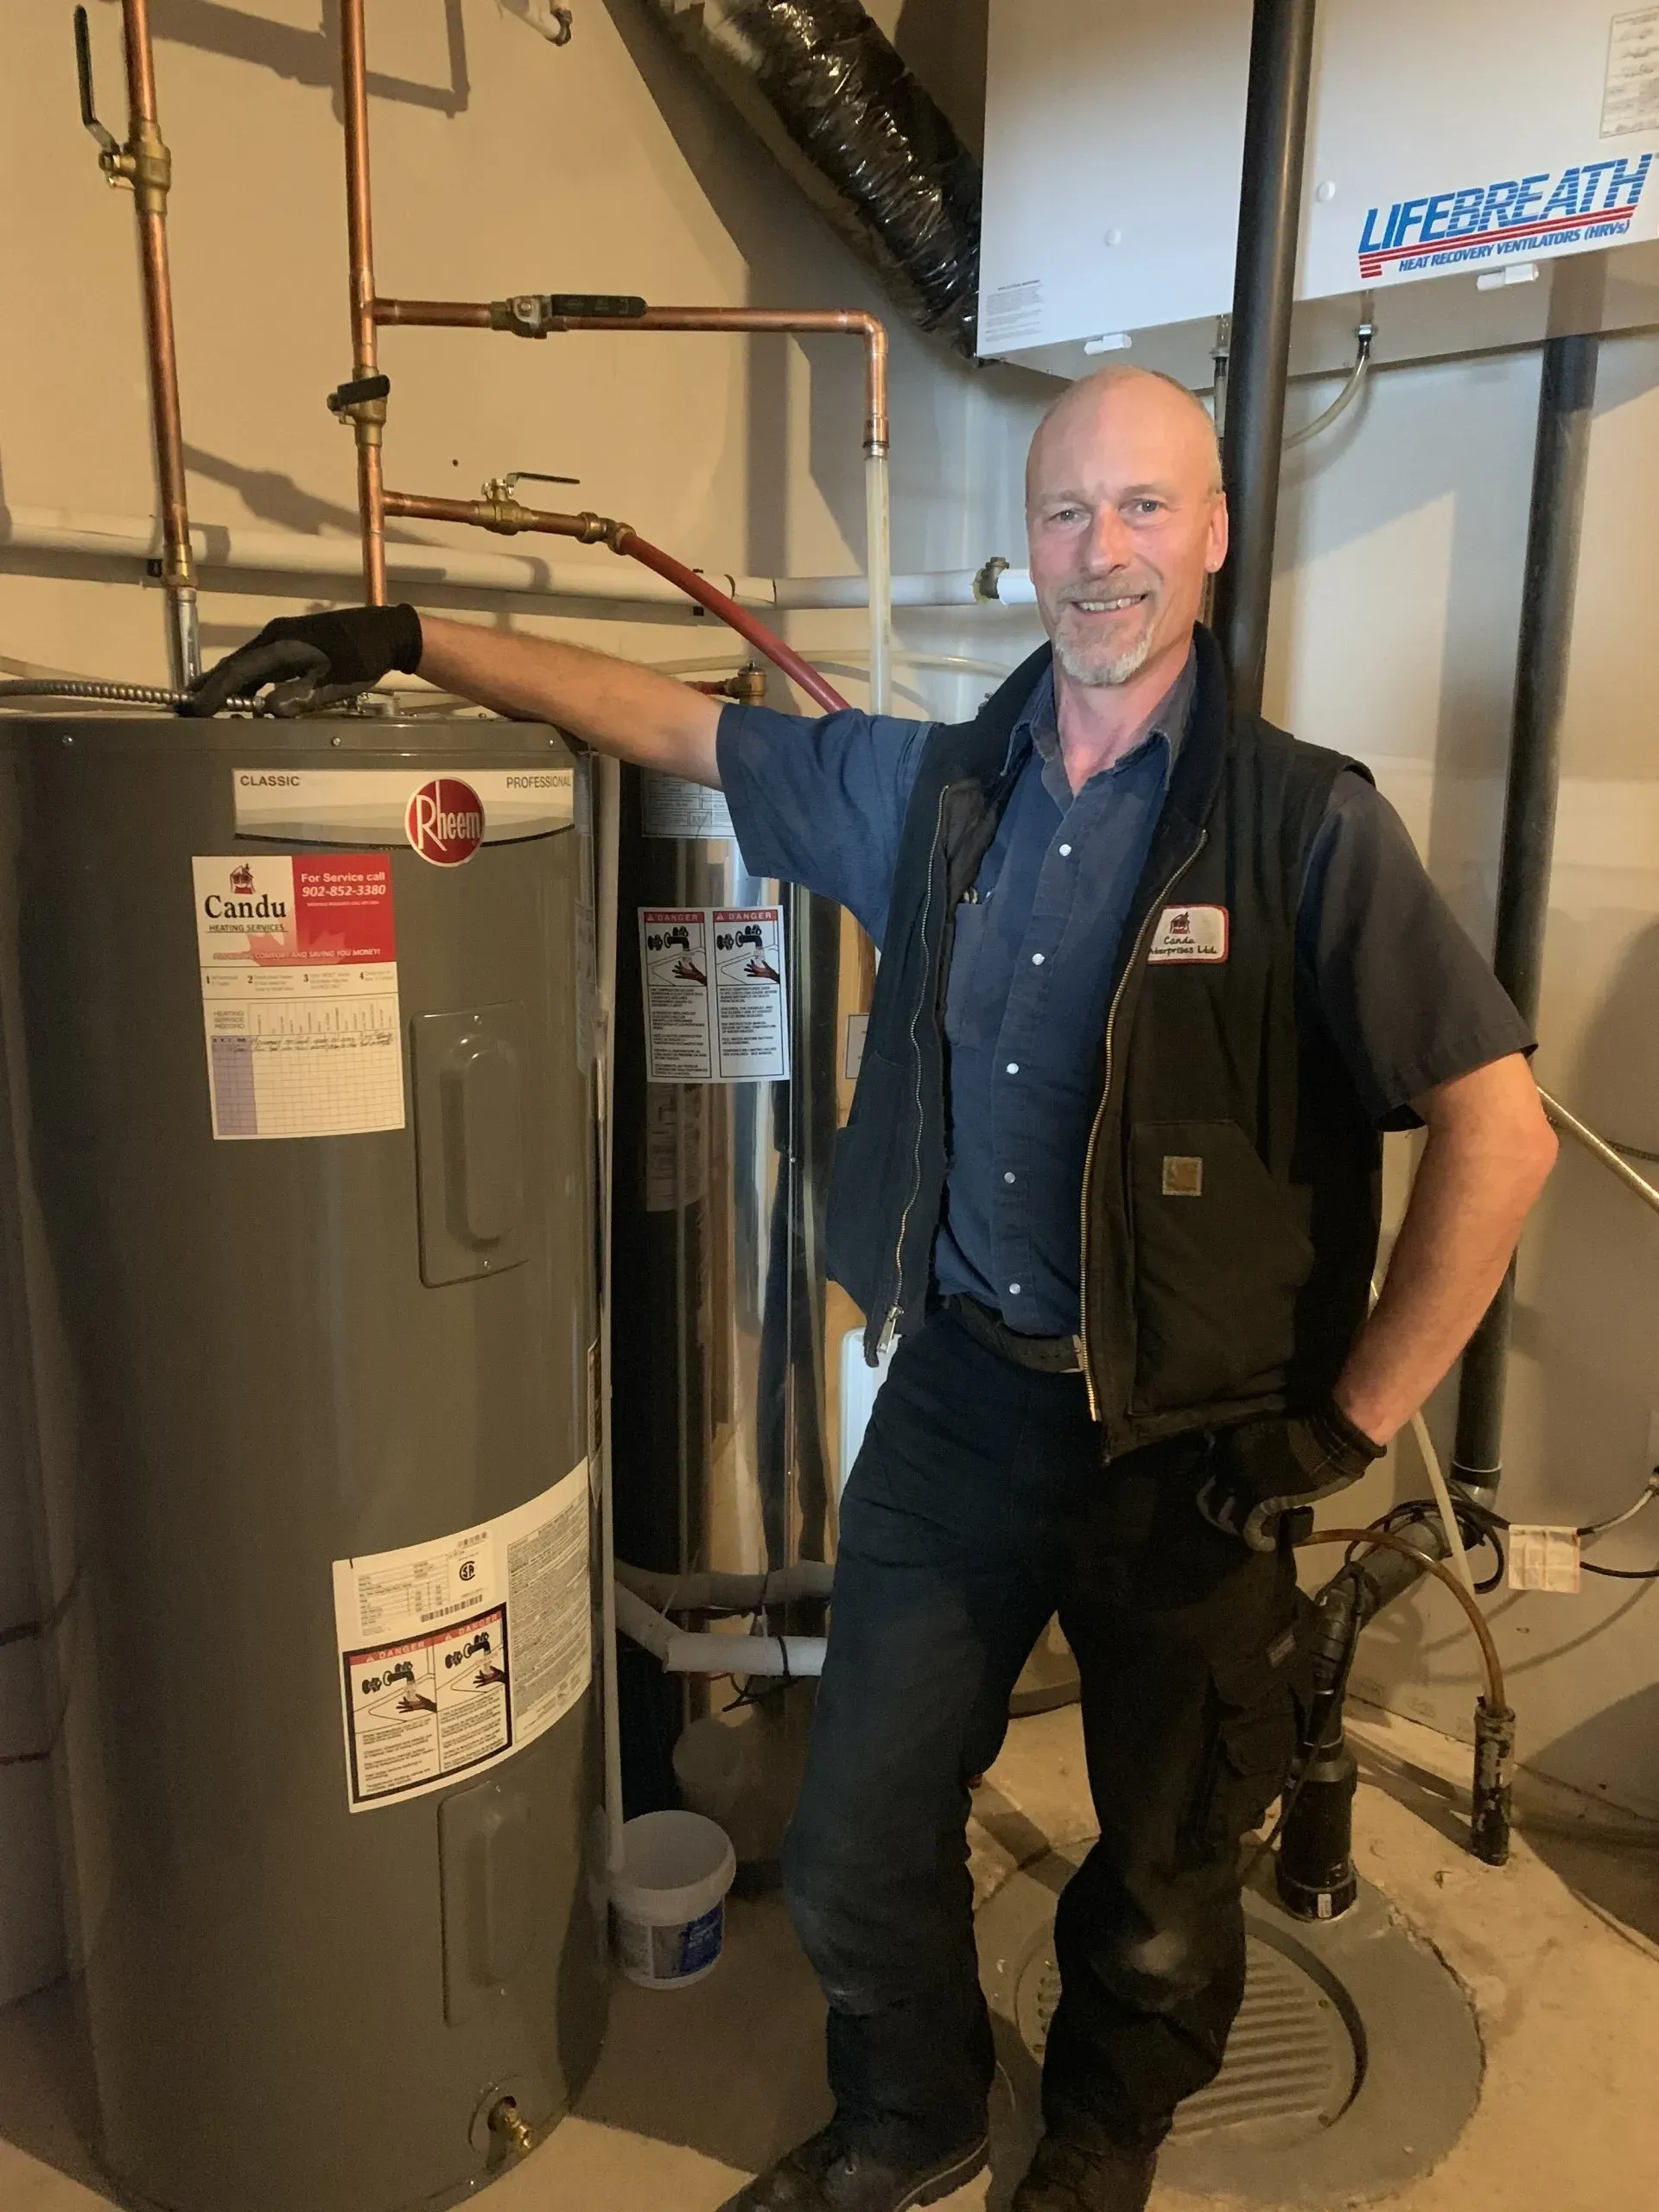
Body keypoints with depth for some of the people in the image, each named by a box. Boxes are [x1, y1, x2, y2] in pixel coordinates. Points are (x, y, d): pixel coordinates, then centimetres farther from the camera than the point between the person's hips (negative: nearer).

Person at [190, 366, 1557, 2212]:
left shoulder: (1303, 824, -12)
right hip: (956, 1393, 4)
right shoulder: (934, 786, 2)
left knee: (1165, 1869, 19)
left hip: (1192, 1444, -3)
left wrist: (1348, 1425, -12)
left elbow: (1499, 1129, -14)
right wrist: (411, 641, 7)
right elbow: (671, 719, 11)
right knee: (858, 1844, 16)